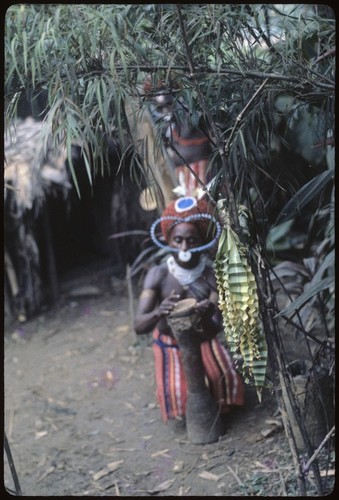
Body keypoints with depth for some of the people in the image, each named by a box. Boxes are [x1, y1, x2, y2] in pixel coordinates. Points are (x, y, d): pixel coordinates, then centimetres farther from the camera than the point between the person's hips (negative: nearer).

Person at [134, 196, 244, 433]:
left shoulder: (212, 274, -24)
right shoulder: (158, 275, -23)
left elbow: (216, 328, -29)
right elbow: (139, 326, -28)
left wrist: (207, 317, -54)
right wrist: (158, 313, -52)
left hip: (204, 341, 1)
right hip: (171, 344, 0)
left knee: (226, 377, -24)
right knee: (175, 392, -21)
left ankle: (216, 410, 12)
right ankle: (186, 416, 16)